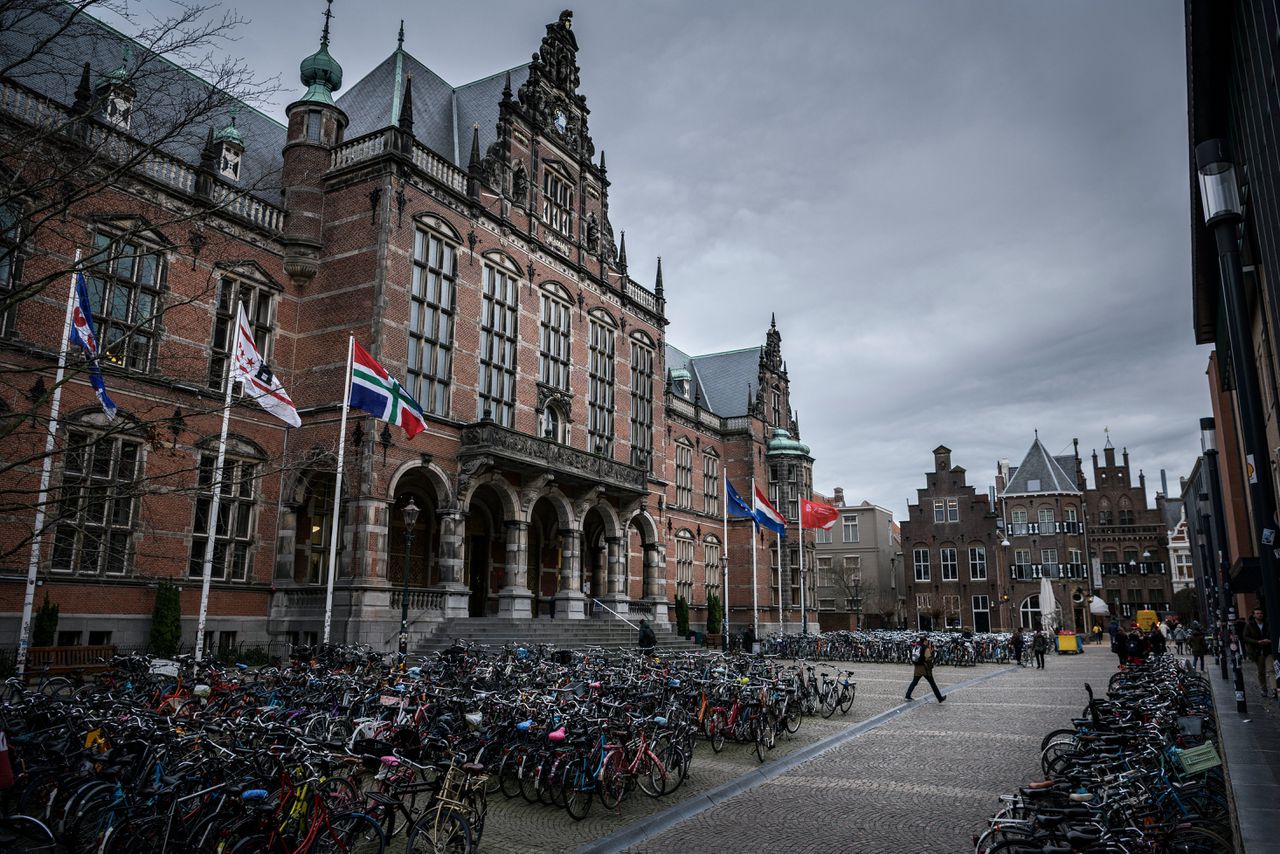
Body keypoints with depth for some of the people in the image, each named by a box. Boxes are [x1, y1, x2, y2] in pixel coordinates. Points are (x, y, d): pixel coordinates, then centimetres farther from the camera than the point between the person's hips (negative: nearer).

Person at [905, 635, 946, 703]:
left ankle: (908, 695, 4)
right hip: (924, 668, -6)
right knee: (932, 683, 5)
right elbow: (928, 658, -17)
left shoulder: (917, 647, 8)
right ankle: (940, 698, 13)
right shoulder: (926, 649, -13)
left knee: (914, 682, 12)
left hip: (917, 668, 6)